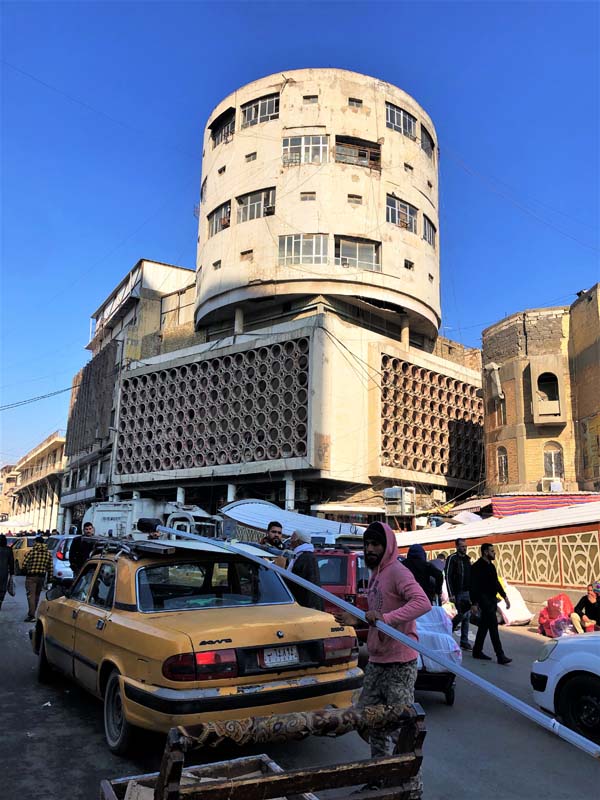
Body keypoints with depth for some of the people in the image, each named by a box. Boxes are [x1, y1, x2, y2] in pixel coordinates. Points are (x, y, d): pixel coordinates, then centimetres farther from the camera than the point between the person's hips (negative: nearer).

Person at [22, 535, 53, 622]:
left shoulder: (32, 551, -9)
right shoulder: (48, 553, 3)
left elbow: (24, 564, -8)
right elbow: (50, 567, 3)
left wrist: (25, 572, 13)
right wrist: (49, 579, 10)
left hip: (31, 577, -4)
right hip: (42, 577, 5)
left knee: (31, 595, -4)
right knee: (37, 595, 18)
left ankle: (32, 615, -11)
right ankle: (32, 613, 28)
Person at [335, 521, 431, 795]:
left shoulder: (397, 572, -14)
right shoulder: (375, 575, 14)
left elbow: (422, 602, -30)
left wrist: (385, 618, -36)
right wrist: (356, 620, 9)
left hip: (399, 663, -9)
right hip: (376, 661, 10)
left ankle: (412, 786, 13)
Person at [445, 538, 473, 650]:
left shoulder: (467, 559, 14)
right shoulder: (452, 559, -8)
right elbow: (448, 577, -12)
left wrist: (472, 591, 11)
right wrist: (451, 594, -18)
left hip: (468, 592, 7)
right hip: (458, 593, -6)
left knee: (467, 617, 6)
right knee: (462, 614, -8)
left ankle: (464, 642, 12)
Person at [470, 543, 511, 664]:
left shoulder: (491, 566, 15)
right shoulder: (477, 567, -12)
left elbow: (496, 583, 23)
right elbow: (473, 586, -15)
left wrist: (504, 596, 17)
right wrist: (474, 603, -18)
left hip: (492, 600, 9)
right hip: (484, 600, -9)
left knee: (484, 626, 13)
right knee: (493, 626, -11)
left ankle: (477, 651, 21)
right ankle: (500, 656, -10)